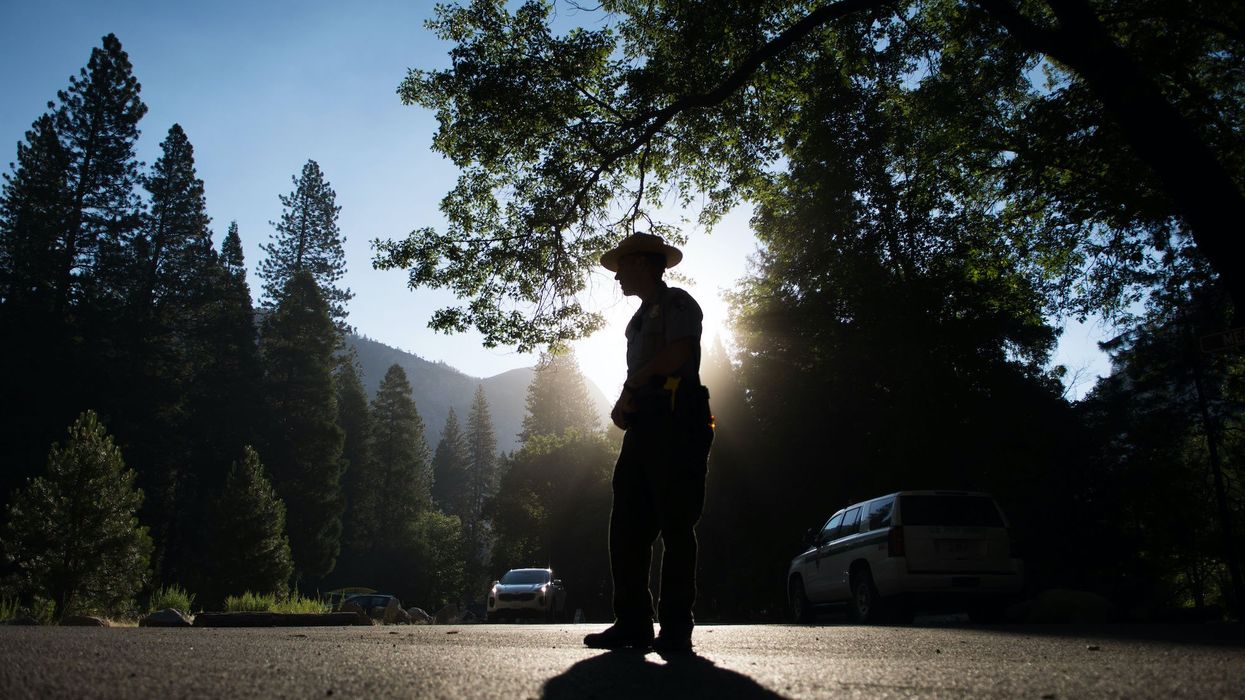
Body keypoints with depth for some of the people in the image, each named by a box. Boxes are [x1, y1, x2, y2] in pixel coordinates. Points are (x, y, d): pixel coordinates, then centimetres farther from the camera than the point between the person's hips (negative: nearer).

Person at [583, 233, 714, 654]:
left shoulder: (676, 303, 3)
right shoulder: (640, 318, 29)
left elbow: (677, 354, -13)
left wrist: (630, 387, -3)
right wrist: (625, 404, 5)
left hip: (674, 421, -9)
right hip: (643, 426, 9)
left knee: (676, 525, -8)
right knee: (627, 527, 2)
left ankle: (676, 627, -6)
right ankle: (632, 624, 4)